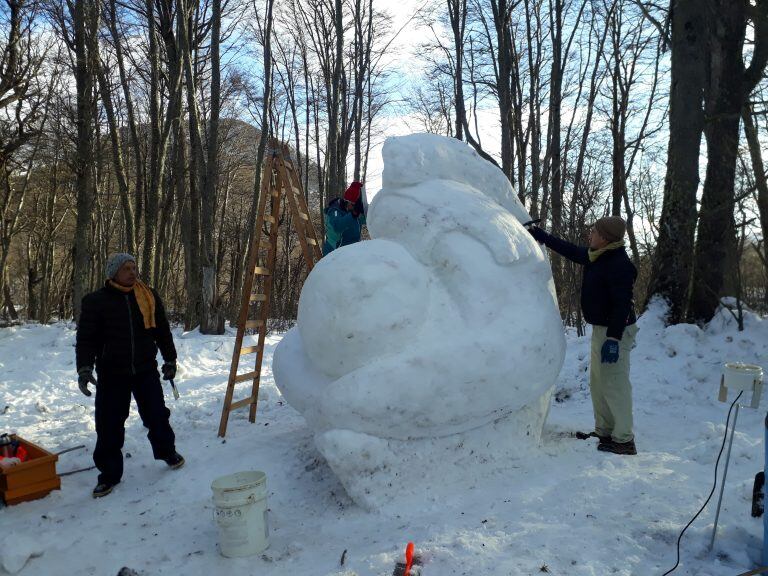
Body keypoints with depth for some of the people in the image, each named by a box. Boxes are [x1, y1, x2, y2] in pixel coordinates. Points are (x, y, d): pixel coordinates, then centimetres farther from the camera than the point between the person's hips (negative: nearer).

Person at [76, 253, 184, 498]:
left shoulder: (149, 297, 4)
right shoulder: (96, 301, -4)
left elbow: (163, 331, 12)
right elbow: (85, 338, -4)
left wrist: (170, 360, 14)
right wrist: (84, 368, -16)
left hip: (146, 370, 2)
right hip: (111, 374, -2)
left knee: (157, 415, 9)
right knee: (109, 425, 3)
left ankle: (167, 451, 34)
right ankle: (109, 473, 18)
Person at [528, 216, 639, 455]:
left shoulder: (619, 265, -21)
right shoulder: (596, 256, 7)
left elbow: (622, 305, -25)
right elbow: (569, 250, 22)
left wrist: (613, 339, -27)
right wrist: (541, 235, 23)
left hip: (615, 331, -10)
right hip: (600, 328, 10)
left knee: (614, 385, -9)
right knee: (598, 383, 14)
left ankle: (624, 440, -2)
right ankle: (604, 431, 24)